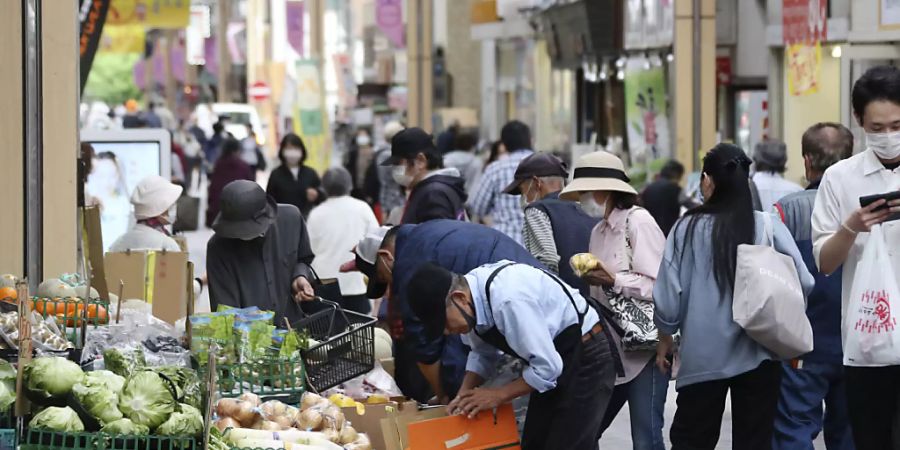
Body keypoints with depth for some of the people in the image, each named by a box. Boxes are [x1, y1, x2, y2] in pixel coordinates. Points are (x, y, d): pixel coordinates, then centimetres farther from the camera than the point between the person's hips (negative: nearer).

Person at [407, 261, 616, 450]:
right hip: (553, 355, 9)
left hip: (586, 356, -9)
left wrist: (499, 395, -17)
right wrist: (464, 396, -3)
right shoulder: (470, 294, -7)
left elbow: (547, 367, -28)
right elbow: (483, 352, 11)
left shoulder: (507, 300, -34)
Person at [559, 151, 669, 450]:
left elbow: (658, 286, -16)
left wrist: (612, 281, -21)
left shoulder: (638, 222, -9)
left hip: (644, 346, -9)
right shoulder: (599, 230, 15)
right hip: (612, 348, 9)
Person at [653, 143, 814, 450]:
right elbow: (803, 284, -7)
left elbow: (669, 293, -3)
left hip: (703, 356, 0)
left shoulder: (688, 228, -7)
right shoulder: (768, 226, -6)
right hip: (758, 355, 1)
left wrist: (665, 336, 14)